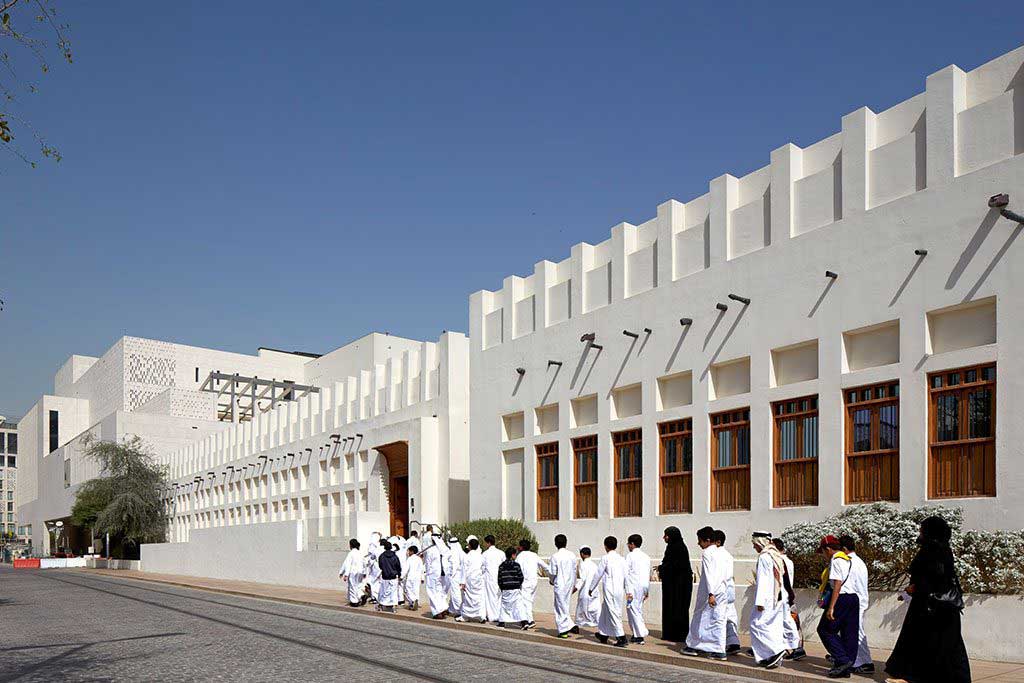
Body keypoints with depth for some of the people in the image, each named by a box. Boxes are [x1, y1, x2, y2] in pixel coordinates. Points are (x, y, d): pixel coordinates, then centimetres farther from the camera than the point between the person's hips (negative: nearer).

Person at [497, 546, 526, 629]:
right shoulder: (516, 565, -7)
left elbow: (499, 579, 3)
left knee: (504, 605, 12)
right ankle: (523, 621, -11)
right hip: (516, 589, -2)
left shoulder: (501, 566, 2)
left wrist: (501, 587, 15)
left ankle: (502, 622, 13)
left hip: (505, 589, 2)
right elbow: (521, 577, -5)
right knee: (518, 605, -1)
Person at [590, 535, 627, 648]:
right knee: (605, 611, 19)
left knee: (613, 613, -5)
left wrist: (591, 588, 7)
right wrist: (627, 590, 16)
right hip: (620, 590, 7)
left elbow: (598, 574, -3)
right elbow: (626, 575, 9)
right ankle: (603, 634, 29)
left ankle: (621, 638, -12)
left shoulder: (606, 558, -8)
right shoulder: (621, 559, 8)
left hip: (610, 590, -7)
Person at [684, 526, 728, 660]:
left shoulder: (707, 553, -11)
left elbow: (709, 574, -20)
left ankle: (694, 646, 15)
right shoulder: (719, 553, 13)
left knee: (700, 618, 5)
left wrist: (710, 594, -24)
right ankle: (719, 650, 3)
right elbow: (725, 575, 16)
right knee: (719, 620, 6)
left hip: (710, 593, -7)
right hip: (722, 591, 7)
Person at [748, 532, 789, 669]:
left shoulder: (764, 557, -13)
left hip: (768, 598, -9)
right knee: (774, 626, 10)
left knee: (757, 623, -4)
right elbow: (783, 578, 16)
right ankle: (772, 657, 11)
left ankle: (777, 649, -12)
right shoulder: (777, 556, 14)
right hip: (779, 597, 9)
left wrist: (760, 601, -19)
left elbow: (762, 580, -18)